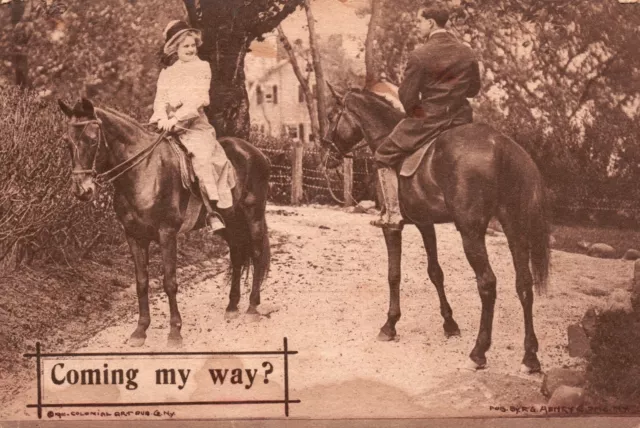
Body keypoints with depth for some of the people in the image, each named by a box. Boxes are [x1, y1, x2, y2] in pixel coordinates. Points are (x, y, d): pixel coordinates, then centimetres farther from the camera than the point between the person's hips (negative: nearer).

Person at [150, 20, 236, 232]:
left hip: (195, 125, -4)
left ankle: (213, 210, -27)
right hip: (168, 125, 4)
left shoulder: (202, 68, 5)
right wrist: (162, 118, -17)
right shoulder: (166, 74, 16)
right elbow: (160, 100, 6)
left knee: (202, 156, -28)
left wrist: (176, 118, -19)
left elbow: (198, 100, -6)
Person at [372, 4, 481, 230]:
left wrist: (412, 112, 9)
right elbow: (473, 89, 12)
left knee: (383, 157, 10)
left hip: (428, 121, -5)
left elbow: (407, 96, -11)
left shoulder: (420, 56, -16)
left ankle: (393, 214, 3)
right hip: (461, 121, 6)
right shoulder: (467, 53, 1)